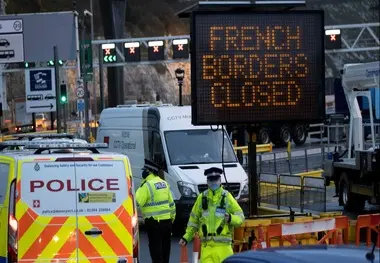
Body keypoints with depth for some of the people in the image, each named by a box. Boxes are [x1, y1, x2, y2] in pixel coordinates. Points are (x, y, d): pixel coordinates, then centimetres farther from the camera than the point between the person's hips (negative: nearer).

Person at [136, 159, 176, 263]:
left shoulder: (147, 185, -14)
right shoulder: (164, 183, 11)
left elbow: (137, 204, -19)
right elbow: (171, 203, 16)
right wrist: (172, 217, 23)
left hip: (154, 222, -8)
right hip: (167, 221, 8)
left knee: (155, 250, -5)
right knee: (165, 248, 16)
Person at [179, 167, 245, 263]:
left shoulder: (227, 197, 3)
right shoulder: (202, 198, 10)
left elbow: (240, 217, 2)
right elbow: (193, 220, 18)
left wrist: (231, 218, -18)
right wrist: (186, 237, 13)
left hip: (223, 245, -2)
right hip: (206, 245, 2)